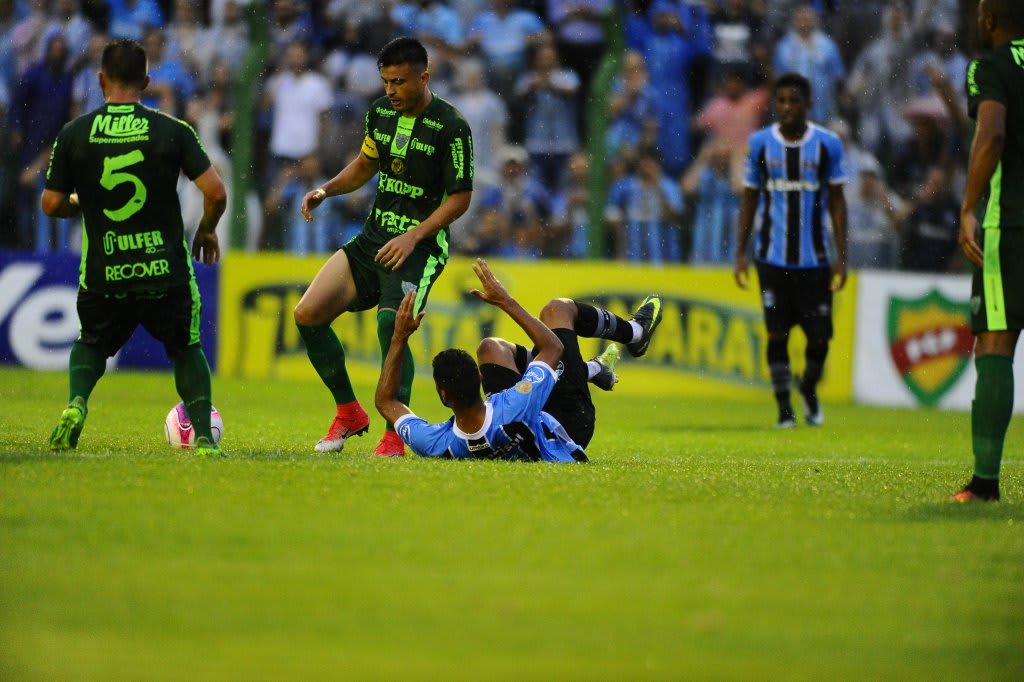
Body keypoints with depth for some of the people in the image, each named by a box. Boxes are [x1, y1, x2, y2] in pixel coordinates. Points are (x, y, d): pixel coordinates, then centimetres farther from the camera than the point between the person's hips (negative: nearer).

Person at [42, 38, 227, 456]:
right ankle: (204, 437, 5)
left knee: (92, 345, 26)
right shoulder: (172, 131, -5)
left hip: (103, 277, 1)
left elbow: (51, 205, 0)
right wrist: (206, 231, 11)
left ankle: (76, 403, -3)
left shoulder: (74, 134, -2)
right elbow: (216, 193, -9)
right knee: (187, 350, 21)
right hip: (166, 272, -1)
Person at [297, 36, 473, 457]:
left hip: (419, 247, -7)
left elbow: (460, 197, -12)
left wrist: (414, 236, -21)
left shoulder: (451, 128, -14)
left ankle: (395, 435, -11)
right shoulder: (380, 112, 5)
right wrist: (326, 191, 5)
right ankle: (348, 412, 12)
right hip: (373, 239, 7)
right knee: (307, 314, -4)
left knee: (390, 327, -27)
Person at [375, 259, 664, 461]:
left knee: (491, 347, 21)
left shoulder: (437, 444, -40)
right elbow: (553, 347, -27)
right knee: (557, 309, 4)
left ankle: (591, 369, 41)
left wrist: (400, 337, -19)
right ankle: (633, 333, 37)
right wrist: (506, 302, -22)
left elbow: (386, 401, -18)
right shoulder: (513, 410, -47)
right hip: (568, 427, -3)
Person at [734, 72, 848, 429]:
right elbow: (749, 199, 8)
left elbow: (837, 201, 5)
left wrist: (841, 255, 0)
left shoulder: (828, 144, 0)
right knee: (777, 333, -4)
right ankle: (784, 408, 6)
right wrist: (740, 253, 3)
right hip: (772, 257, 0)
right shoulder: (759, 143, 1)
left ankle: (809, 388, 29)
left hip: (815, 257, 0)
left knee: (819, 335, 1)